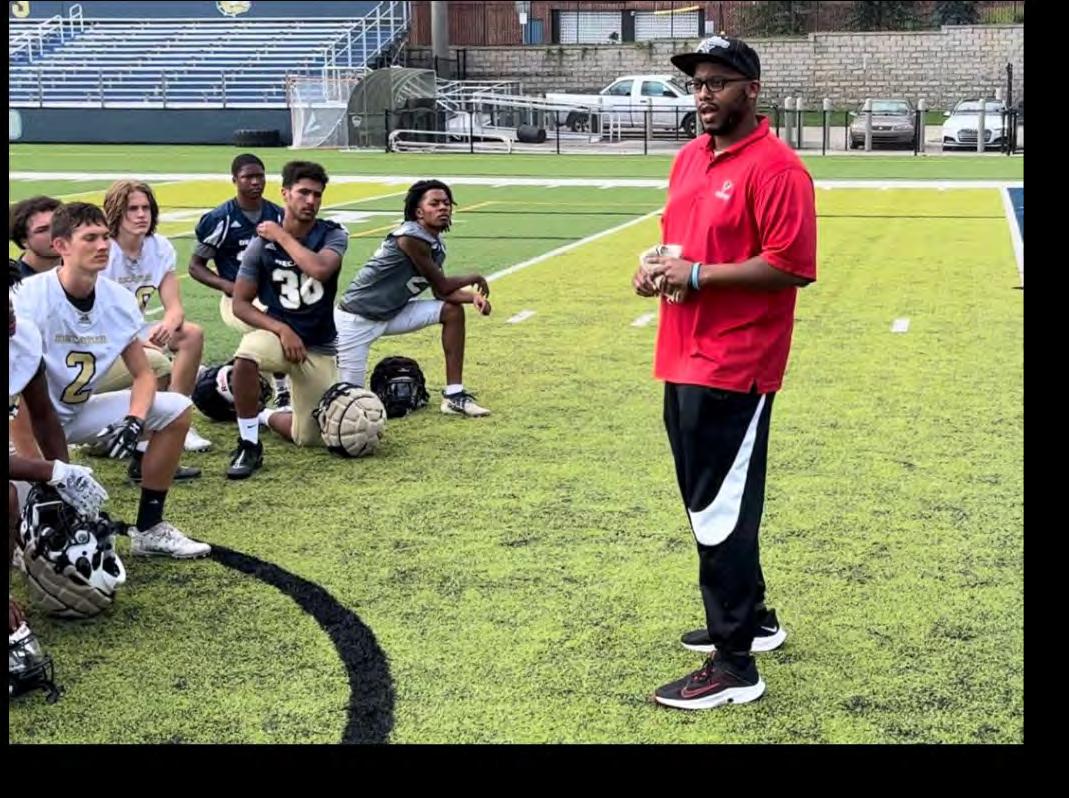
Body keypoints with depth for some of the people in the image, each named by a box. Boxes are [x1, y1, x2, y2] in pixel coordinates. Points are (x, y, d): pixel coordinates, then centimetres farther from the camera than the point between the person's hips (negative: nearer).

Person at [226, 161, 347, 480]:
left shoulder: (333, 236, -6)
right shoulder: (262, 242, -6)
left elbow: (320, 269, -29)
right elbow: (241, 304, -5)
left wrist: (282, 236, -18)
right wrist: (281, 329, -19)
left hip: (319, 348, 1)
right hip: (276, 332, -1)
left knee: (311, 438, 3)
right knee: (246, 356, -39)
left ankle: (267, 416, 38)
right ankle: (249, 446, -19)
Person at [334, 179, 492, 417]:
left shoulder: (437, 246, 4)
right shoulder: (412, 237, -24)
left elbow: (441, 293, 6)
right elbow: (442, 287, -17)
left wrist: (473, 296, -12)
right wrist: (475, 279, 0)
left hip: (390, 314, 9)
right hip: (356, 320, -9)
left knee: (453, 311, 3)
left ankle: (454, 396, 7)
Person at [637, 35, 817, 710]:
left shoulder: (776, 168, -14)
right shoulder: (689, 159, 14)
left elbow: (792, 267, -20)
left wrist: (697, 276, -20)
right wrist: (659, 267, 2)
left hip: (733, 369, -9)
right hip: (683, 362, 9)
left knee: (721, 512, -6)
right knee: (707, 502, 19)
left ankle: (734, 666, 3)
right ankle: (751, 616, 36)